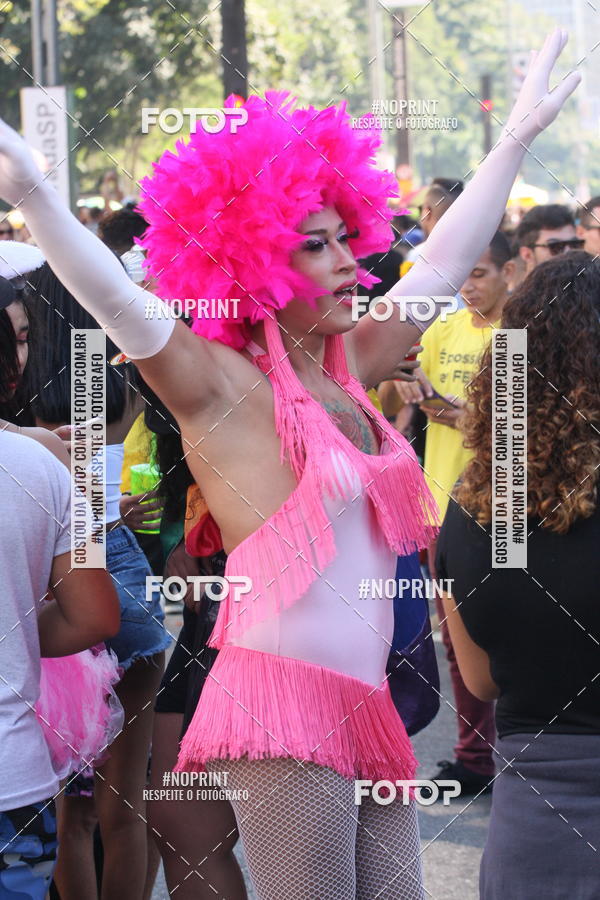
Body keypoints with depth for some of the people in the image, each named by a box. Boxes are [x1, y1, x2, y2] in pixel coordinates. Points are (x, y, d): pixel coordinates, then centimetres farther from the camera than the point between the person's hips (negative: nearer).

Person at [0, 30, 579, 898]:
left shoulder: (345, 372, 14)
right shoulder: (222, 387, -7)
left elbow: (443, 263, 25)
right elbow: (117, 302, -24)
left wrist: (518, 135, 31)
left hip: (367, 710, 8)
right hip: (287, 705, -8)